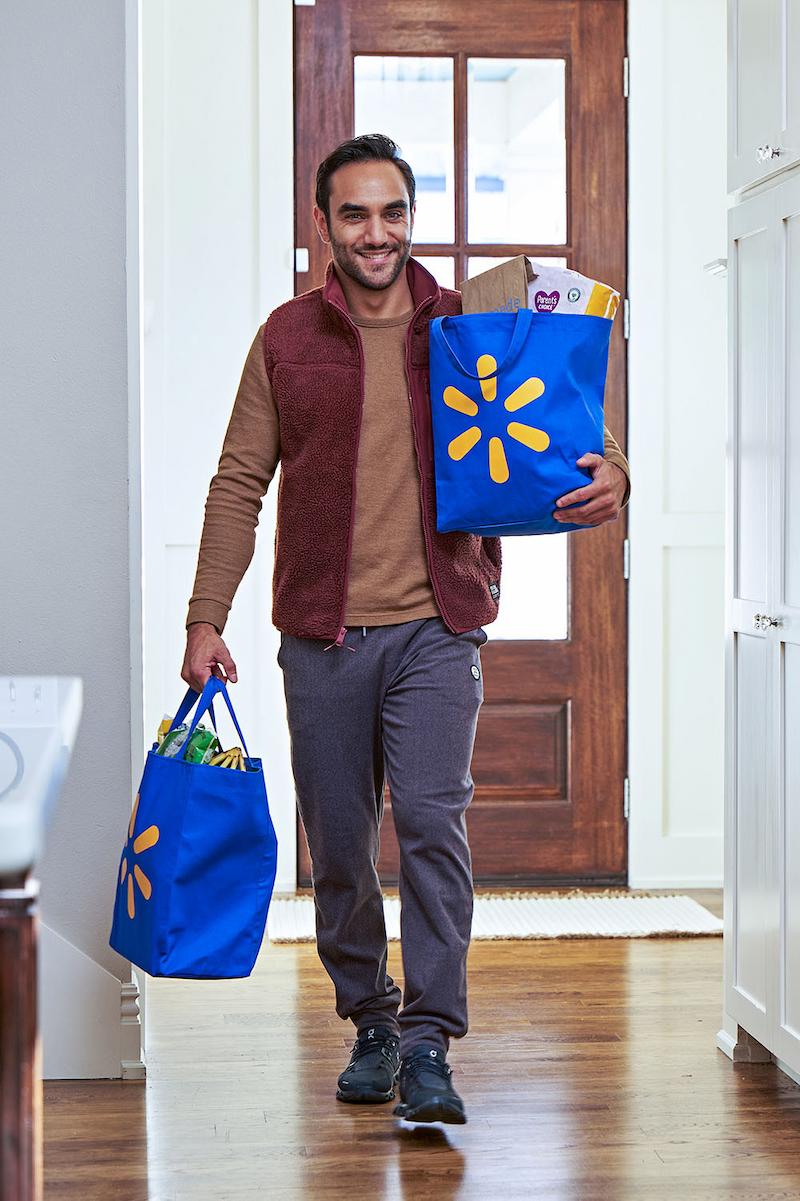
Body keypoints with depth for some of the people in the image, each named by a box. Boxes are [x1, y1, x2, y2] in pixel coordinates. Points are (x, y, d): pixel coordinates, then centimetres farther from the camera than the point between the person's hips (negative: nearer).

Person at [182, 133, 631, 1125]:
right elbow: (239, 485, 7)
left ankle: (429, 1044, -6)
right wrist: (206, 618, 0)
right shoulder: (287, 339, 6)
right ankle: (370, 1024, 25)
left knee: (432, 822, -12)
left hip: (436, 630, -1)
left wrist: (608, 476, -14)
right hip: (322, 634, 2)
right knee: (337, 843, 8)